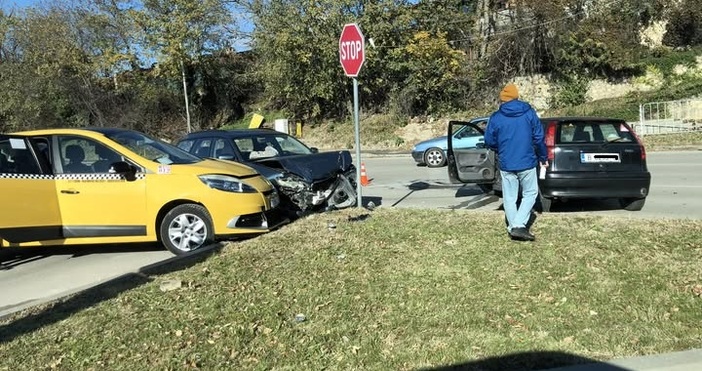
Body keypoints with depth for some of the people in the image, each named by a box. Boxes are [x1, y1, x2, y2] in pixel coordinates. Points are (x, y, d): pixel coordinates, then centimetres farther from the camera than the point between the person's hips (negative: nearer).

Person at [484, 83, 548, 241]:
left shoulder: (496, 117, -3)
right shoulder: (529, 112, -2)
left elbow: (489, 142, 3)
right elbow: (539, 137, -1)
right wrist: (543, 157, 12)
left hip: (506, 164, 1)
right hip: (527, 163, 0)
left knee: (509, 198, 11)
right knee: (530, 193, 12)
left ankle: (513, 228, 15)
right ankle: (519, 225, -1)